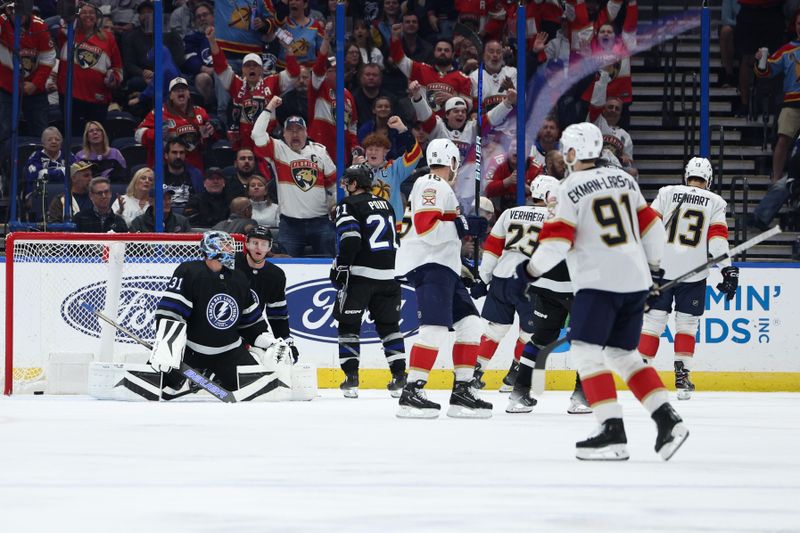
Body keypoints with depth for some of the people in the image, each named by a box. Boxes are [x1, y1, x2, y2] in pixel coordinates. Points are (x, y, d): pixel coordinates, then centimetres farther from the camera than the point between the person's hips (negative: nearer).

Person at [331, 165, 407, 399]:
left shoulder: (349, 205, -4)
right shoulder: (385, 205, 18)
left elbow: (350, 240, -17)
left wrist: (340, 268, -12)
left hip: (361, 274, -6)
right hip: (389, 273, 6)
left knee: (348, 323, 3)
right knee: (388, 324, 12)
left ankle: (351, 377, -4)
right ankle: (399, 377, 4)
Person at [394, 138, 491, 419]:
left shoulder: (440, 188, 24)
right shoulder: (433, 186, -9)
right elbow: (426, 228, -22)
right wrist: (464, 225, -19)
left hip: (443, 268, 11)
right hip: (429, 266, -11)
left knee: (469, 322, 7)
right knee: (436, 328, -20)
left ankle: (462, 391, 6)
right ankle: (411, 393, -22)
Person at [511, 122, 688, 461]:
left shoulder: (570, 189, -6)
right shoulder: (624, 180, 13)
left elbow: (557, 241, -11)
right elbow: (650, 224, 17)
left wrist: (530, 270, 2)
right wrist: (653, 264, 30)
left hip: (599, 280, -7)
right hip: (635, 280, 7)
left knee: (586, 351, -5)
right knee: (623, 354, 15)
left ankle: (613, 433, -16)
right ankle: (668, 421, 3)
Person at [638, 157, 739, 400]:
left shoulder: (667, 193, 6)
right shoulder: (715, 202, 5)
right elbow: (718, 237, -4)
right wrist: (728, 269, -5)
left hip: (661, 268, 0)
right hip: (693, 272, 0)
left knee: (653, 319, 5)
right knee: (686, 323, 10)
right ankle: (681, 376, 4)